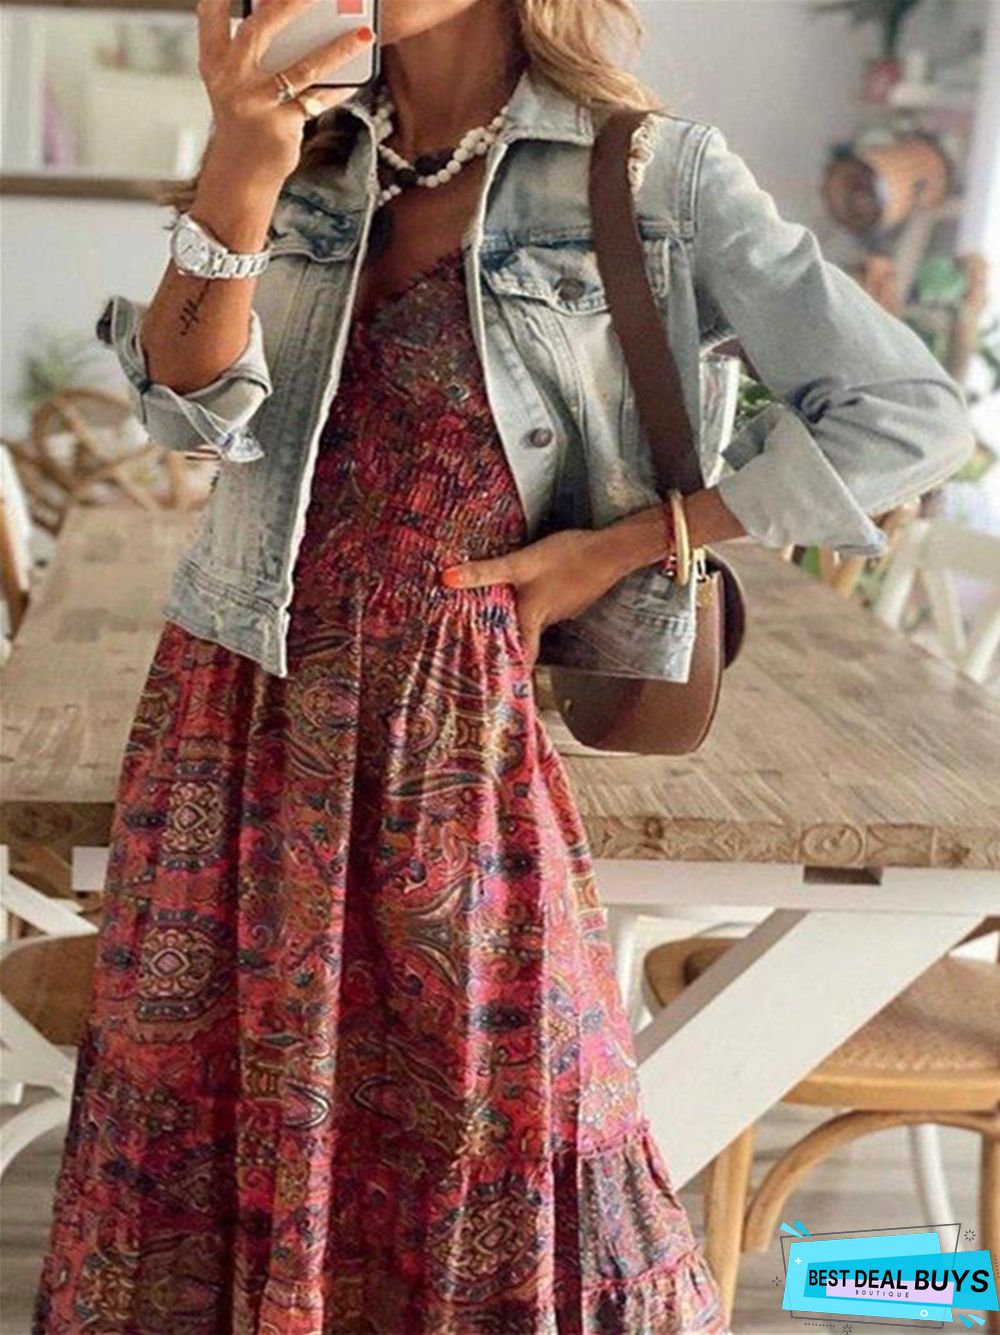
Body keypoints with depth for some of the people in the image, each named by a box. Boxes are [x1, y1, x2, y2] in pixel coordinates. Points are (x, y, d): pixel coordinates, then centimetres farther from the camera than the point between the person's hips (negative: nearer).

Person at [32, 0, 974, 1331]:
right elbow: (194, 406, -7)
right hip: (237, 710, 4)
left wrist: (616, 545, -7)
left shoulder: (655, 171, -6)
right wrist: (233, 187, -25)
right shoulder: (303, 147, 7)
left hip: (452, 726, -3)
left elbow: (909, 415, -8)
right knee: (206, 1104, 11)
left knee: (496, 1130, 4)